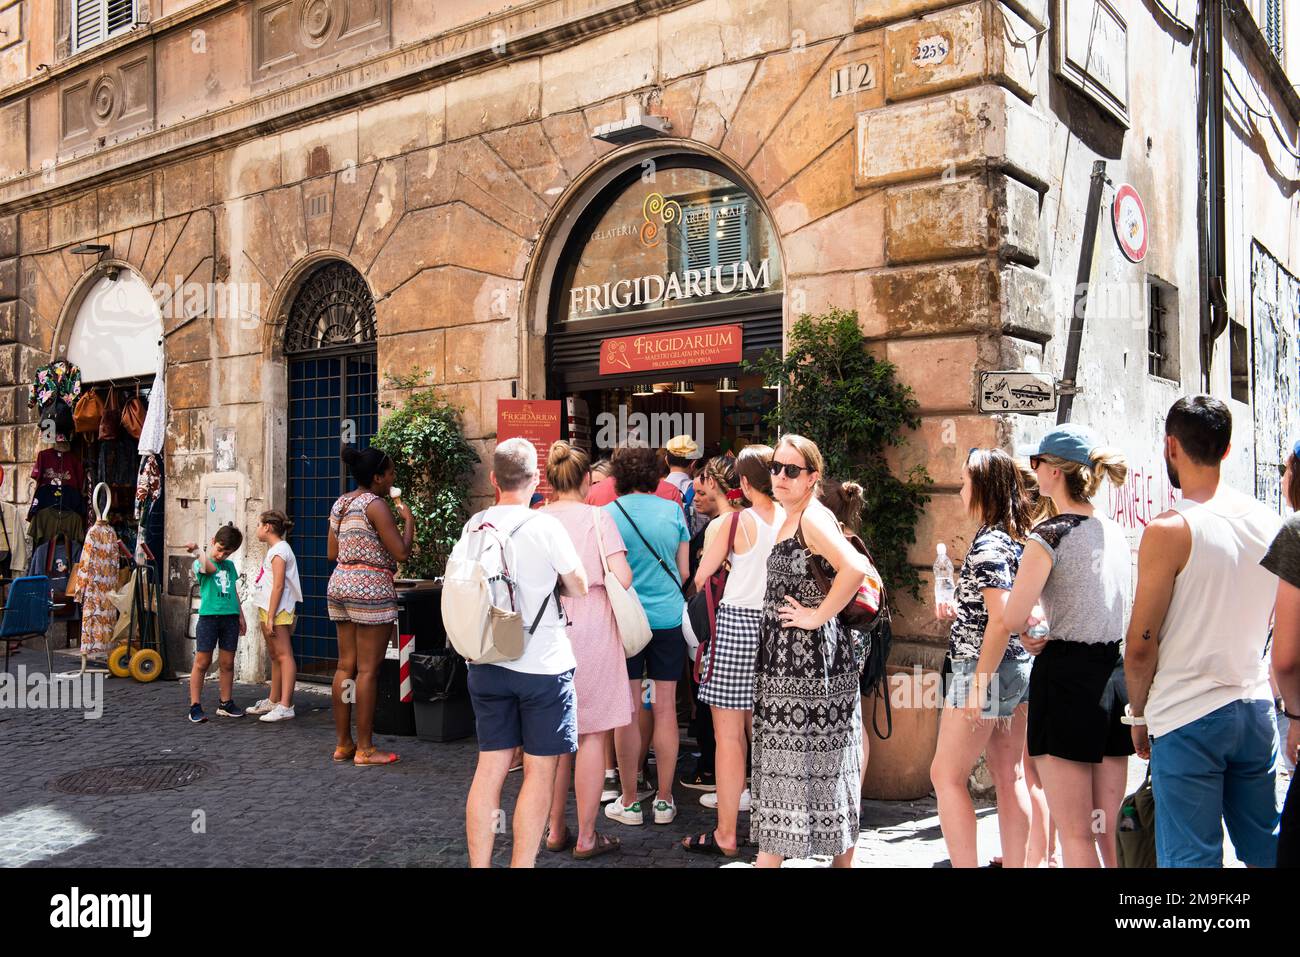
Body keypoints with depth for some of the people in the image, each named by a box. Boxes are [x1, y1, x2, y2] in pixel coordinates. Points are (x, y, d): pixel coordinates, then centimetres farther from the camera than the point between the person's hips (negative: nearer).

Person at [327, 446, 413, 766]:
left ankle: (343, 743, 16)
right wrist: (408, 519, -2)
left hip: (339, 584, 9)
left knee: (346, 665, 11)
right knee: (368, 669, -4)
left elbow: (331, 553, 17)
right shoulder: (376, 504, -12)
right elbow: (401, 553, -16)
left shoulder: (341, 503, 13)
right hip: (370, 587, -9)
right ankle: (365, 749, 1)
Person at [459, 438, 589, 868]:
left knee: (489, 768, 11)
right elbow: (579, 587, -3)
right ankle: (522, 862, 7)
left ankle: (479, 863, 17)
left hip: (486, 666, 5)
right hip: (542, 665, -5)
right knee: (540, 770, 5)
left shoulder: (473, 527, 2)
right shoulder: (545, 526, -12)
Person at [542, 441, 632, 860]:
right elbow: (622, 577, -14)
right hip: (591, 632, -4)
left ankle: (555, 830, 24)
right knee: (592, 735, 5)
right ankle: (587, 837, 11)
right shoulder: (597, 517, -8)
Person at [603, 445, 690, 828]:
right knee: (665, 709, 8)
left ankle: (629, 802, 11)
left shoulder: (606, 514, -5)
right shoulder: (673, 510, 1)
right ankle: (664, 801, 14)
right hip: (668, 618, 2)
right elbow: (683, 571, 7)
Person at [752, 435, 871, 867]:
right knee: (783, 758, 13)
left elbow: (855, 568, -31)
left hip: (809, 657, -10)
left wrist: (818, 615, -22)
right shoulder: (790, 518, 14)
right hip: (786, 658, 10)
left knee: (800, 760, -3)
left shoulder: (813, 518, -15)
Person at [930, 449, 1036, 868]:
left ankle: (965, 864, 2)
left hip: (989, 668, -9)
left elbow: (1002, 619, -23)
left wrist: (979, 682, -22)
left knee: (946, 775, 0)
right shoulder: (1017, 538, 11)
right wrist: (960, 611, 15)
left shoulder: (988, 543, -17)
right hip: (1018, 667, 9)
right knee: (1010, 777, 13)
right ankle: (1015, 863, 20)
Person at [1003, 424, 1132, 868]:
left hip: (1066, 678, -7)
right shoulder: (1116, 534, 9)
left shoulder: (1049, 535, -13)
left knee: (1075, 835, 1)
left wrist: (1030, 624, 6)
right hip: (1114, 675, 7)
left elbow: (1011, 619, -14)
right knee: (1110, 831, 14)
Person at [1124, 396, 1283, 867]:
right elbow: (1272, 626, 16)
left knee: (1191, 858, 2)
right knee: (1265, 851, 16)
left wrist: (1139, 713, 1)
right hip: (1255, 709, 6)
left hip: (1188, 717, -6)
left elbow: (1141, 646, -13)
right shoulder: (1271, 522, 4)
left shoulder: (1170, 529, -15)